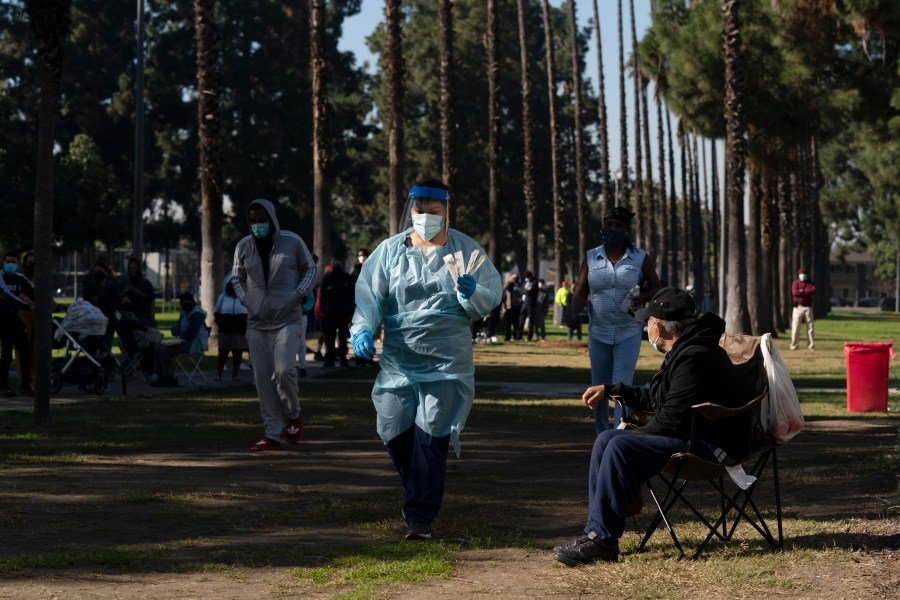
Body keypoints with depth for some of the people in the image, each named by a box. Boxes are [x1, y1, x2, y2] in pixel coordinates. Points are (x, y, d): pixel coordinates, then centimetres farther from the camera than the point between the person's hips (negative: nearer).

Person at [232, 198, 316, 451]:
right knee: (263, 378, 2)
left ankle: (293, 416, 8)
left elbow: (309, 269, 7)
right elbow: (237, 278, 17)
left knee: (284, 369, -19)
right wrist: (246, 300, -1)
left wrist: (298, 294, -8)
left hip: (287, 319, -3)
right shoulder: (243, 246, 3)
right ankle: (272, 434, 10)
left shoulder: (292, 241, -5)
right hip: (257, 323, 3)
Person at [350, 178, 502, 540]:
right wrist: (362, 330, -19)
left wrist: (471, 293, -18)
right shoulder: (390, 250, 7)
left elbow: (488, 303, 5)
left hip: (447, 361, -2)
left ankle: (420, 517, -4)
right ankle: (420, 495, 29)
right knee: (395, 434, 1)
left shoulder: (466, 250, 5)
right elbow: (368, 294, -1)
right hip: (398, 360, 2)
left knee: (431, 437, -11)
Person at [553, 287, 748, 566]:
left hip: (710, 446, -11)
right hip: (690, 434, 11)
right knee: (606, 439, 4)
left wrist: (636, 435, -9)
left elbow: (672, 418, -23)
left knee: (621, 447, -25)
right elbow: (653, 398, 31)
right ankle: (596, 531, -3)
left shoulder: (694, 357, -19)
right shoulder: (683, 351, 16)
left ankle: (602, 538, -23)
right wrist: (611, 390, 27)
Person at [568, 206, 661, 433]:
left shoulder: (641, 258, 1)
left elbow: (656, 287, 9)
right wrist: (574, 312, -18)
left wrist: (642, 297, -13)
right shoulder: (591, 257, 5)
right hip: (598, 333, 3)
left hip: (628, 333, -3)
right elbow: (580, 291, 2)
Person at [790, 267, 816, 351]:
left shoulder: (810, 284, 13)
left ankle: (810, 345, 3)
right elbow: (795, 292, -10)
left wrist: (802, 291, -10)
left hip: (808, 307, 2)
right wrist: (807, 292, -6)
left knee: (810, 327, 0)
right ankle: (793, 345, -1)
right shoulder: (795, 283, 8)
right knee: (795, 327, -5)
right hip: (798, 307, -2)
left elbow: (813, 291, -7)